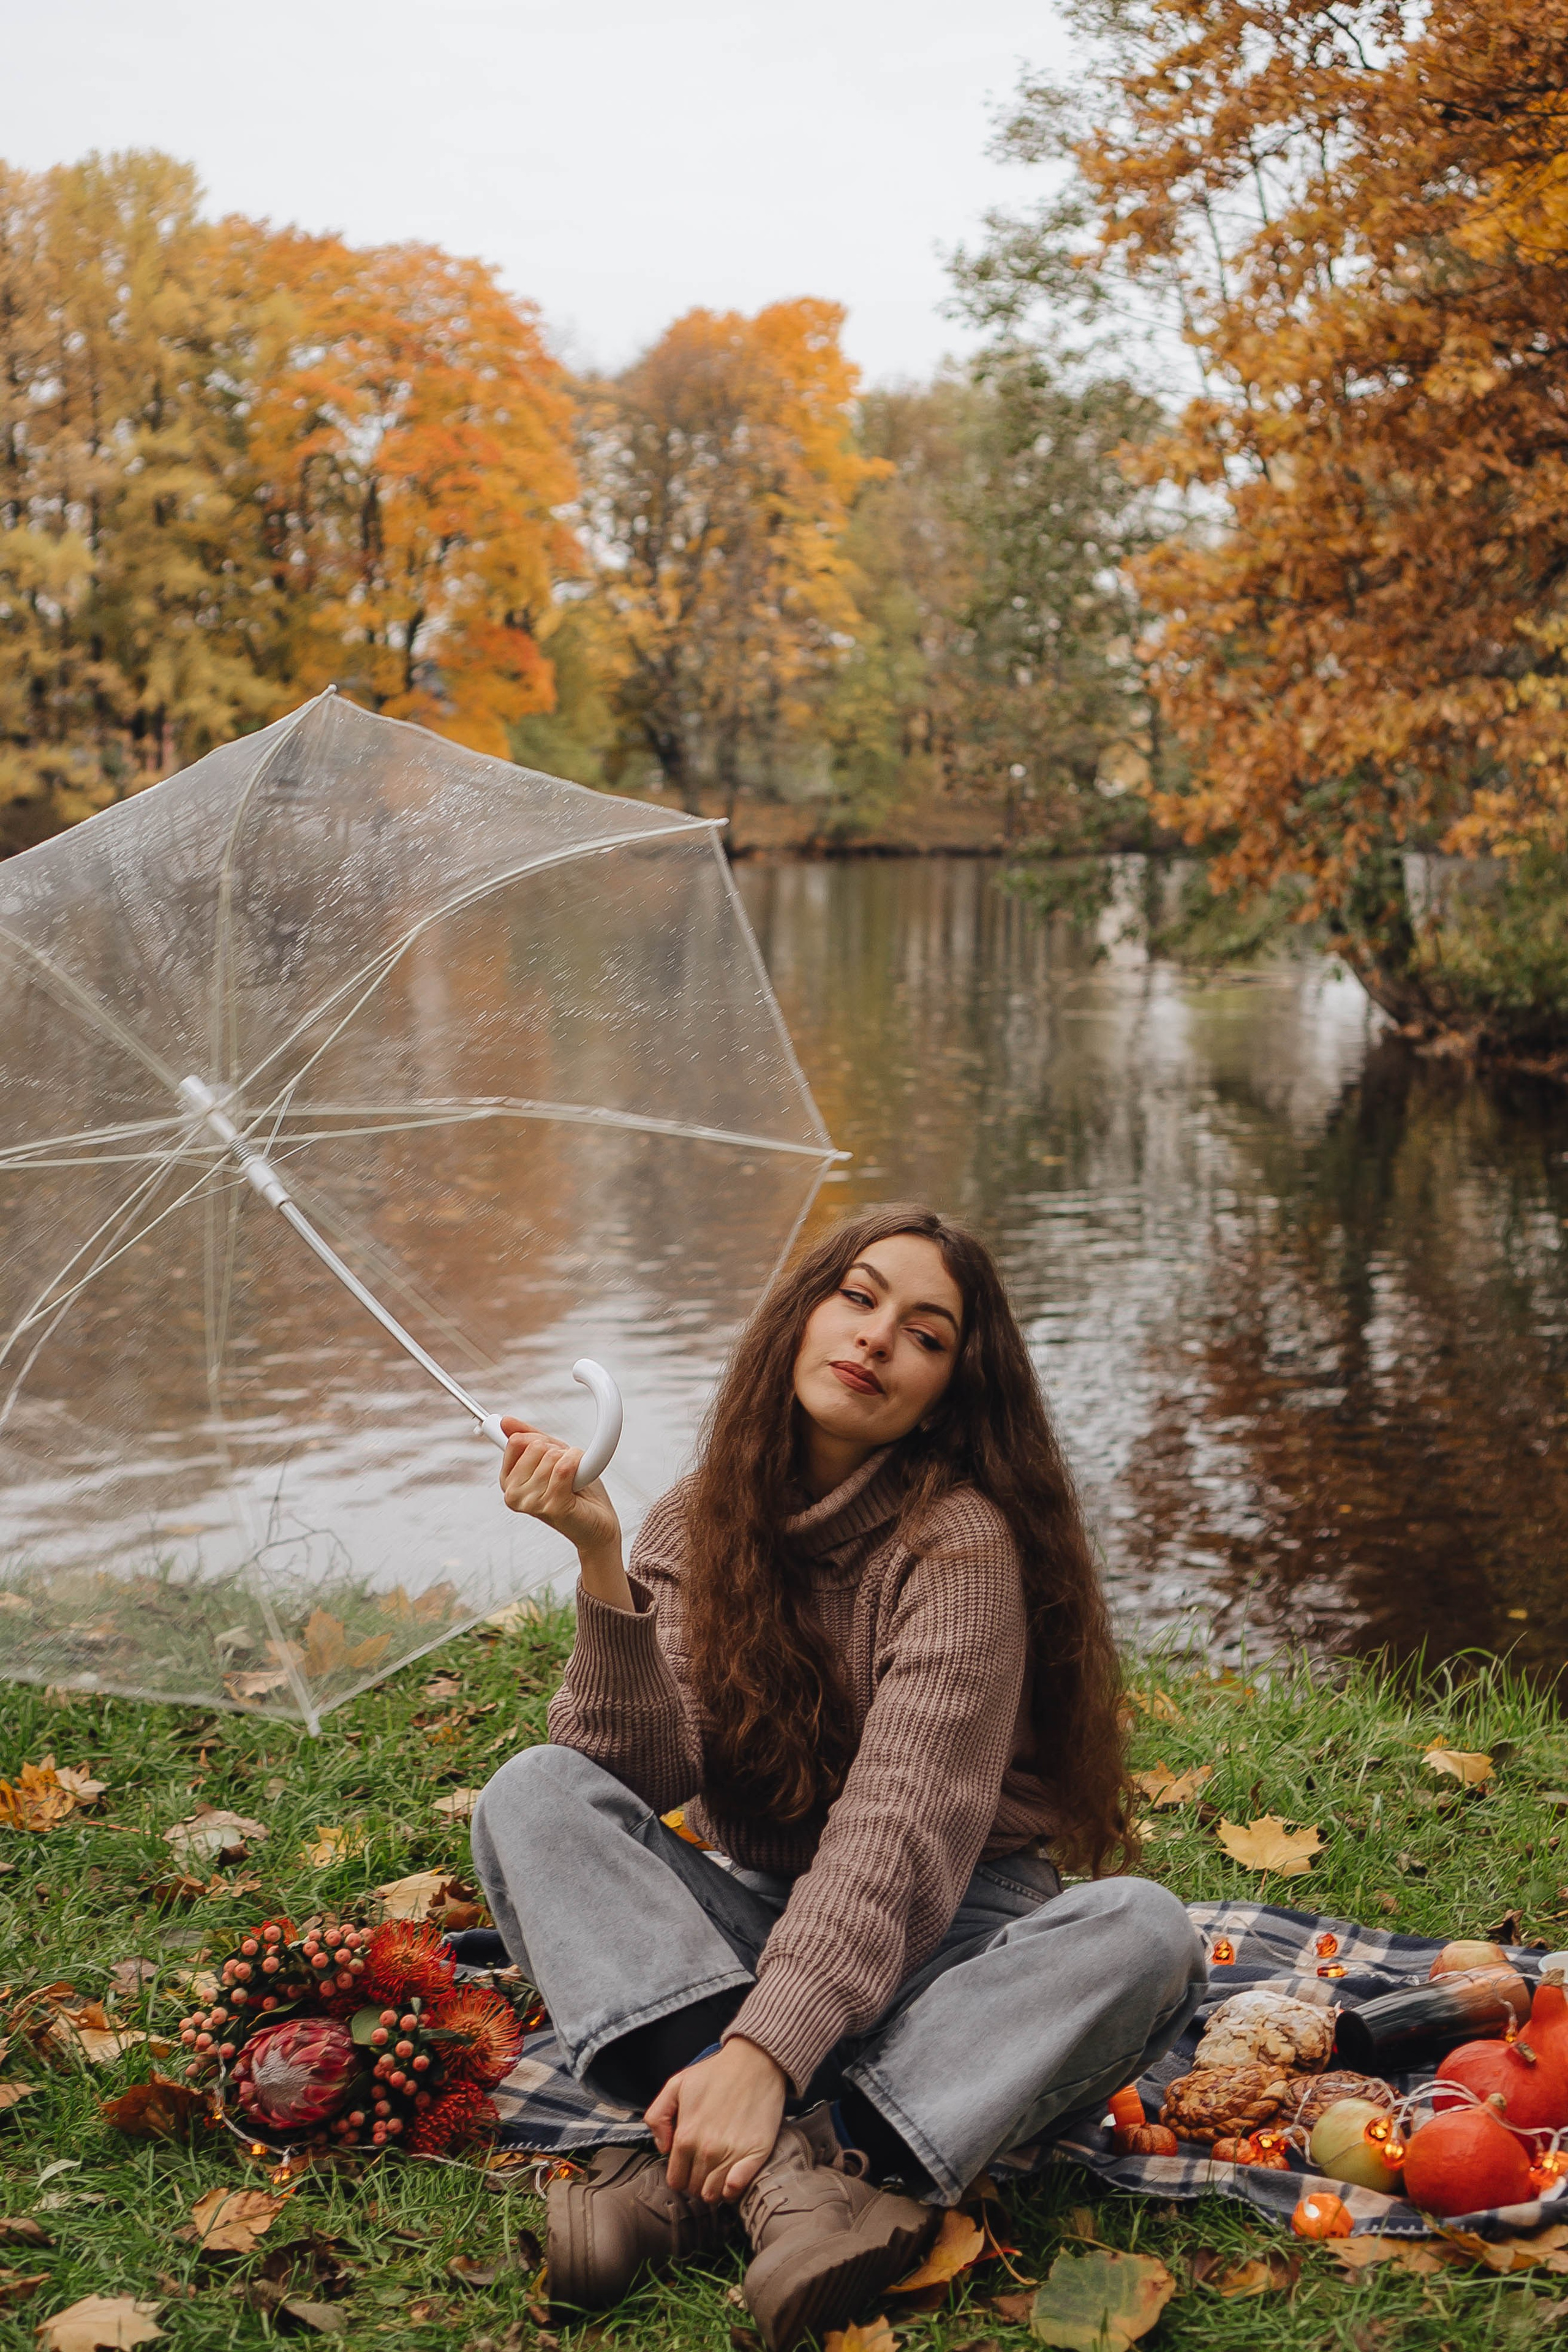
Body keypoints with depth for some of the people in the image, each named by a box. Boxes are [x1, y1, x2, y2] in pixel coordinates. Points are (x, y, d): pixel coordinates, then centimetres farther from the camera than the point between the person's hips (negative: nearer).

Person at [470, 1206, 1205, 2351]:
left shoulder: (960, 1539, -15)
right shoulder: (699, 1522, 0)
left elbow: (898, 1834, -25)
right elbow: (639, 1777, -11)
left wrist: (765, 2052, -37)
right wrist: (601, 1559, -23)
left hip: (938, 1940, -3)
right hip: (745, 1929, 3)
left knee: (1142, 1931, -32)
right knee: (532, 1794, -20)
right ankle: (755, 2152, -36)